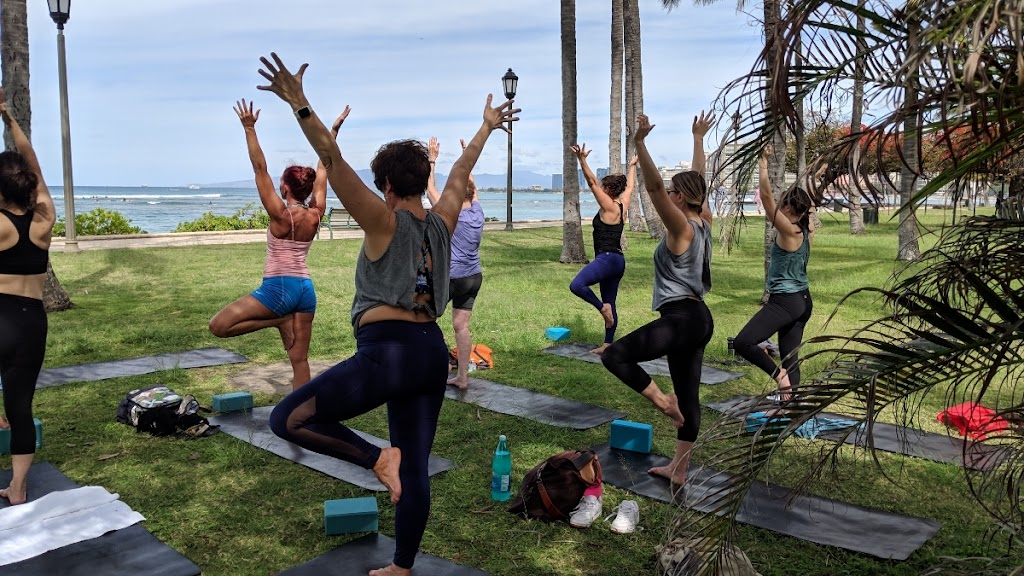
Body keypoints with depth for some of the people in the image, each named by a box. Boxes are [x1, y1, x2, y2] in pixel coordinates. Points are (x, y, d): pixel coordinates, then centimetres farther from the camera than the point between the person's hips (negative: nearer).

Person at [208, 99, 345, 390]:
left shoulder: (281, 214, -11)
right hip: (306, 289, 7)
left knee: (218, 326, 0)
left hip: (279, 288, -7)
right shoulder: (316, 214, 2)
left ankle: (279, 321, -3)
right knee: (300, 360, 9)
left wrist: (250, 129, -12)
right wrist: (333, 131, 15)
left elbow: (260, 169, -13)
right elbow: (323, 168, 10)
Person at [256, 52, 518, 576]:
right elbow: (461, 171, 27)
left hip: (388, 351, -8)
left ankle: (377, 458, -13)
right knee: (415, 467, 14)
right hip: (433, 352, 8)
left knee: (287, 419, -2)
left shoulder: (386, 222, -4)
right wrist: (486, 127, 41)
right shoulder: (441, 224, 13)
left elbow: (333, 161, -13)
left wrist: (300, 105, -16)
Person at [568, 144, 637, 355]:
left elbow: (592, 182, -19)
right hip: (617, 261, 10)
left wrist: (582, 160, -25)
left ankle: (602, 307, -17)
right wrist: (632, 166, 44)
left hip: (607, 258, -10)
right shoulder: (623, 205, 12)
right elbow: (630, 186, 29)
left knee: (577, 285, -27)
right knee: (609, 304, 13)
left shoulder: (609, 207, -9)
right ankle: (607, 344, 17)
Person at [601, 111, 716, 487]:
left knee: (614, 355, -10)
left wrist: (640, 144, -32)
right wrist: (698, 138, 32)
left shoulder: (681, 227, -13)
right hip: (699, 319, 10)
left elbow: (655, 187, -26)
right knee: (688, 395, 12)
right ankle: (678, 470, 20)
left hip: (682, 318, -10)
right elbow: (697, 180, 23)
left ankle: (662, 401, -5)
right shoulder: (704, 222, 10)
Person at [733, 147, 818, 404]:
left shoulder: (788, 231, -17)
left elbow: (766, 196, -22)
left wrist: (764, 166, -18)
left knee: (742, 343, -13)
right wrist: (815, 178, 35)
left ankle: (778, 373, -11)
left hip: (784, 302, -9)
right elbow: (807, 201, 25)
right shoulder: (807, 230, 5)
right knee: (789, 356, 12)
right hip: (803, 301, 9)